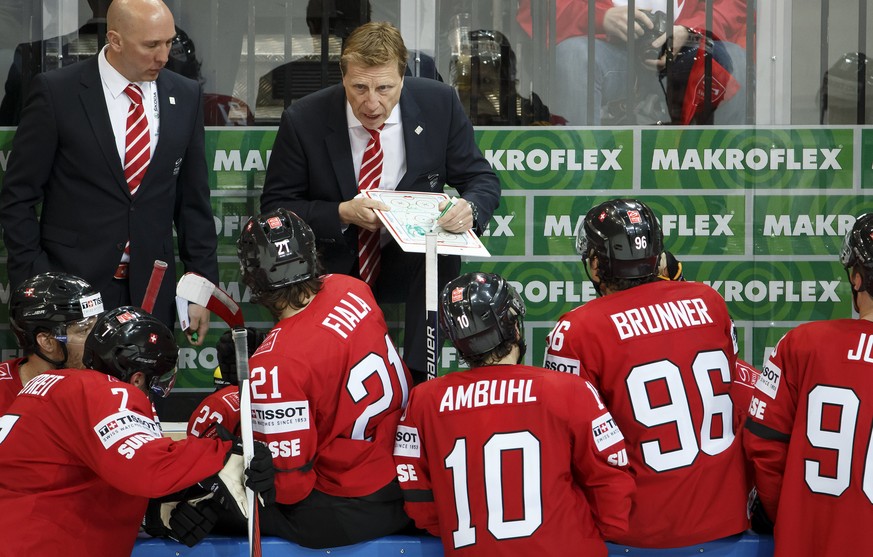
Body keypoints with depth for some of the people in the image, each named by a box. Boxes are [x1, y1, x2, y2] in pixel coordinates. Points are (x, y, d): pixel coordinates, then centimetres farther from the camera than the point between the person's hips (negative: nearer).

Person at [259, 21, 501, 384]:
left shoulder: (440, 104, -10)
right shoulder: (304, 119, -13)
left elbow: (482, 180, -2)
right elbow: (275, 207, -6)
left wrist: (470, 208, -27)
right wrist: (342, 214, -24)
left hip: (410, 266, 2)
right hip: (333, 267, -2)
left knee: (444, 253, -32)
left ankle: (417, 376, -22)